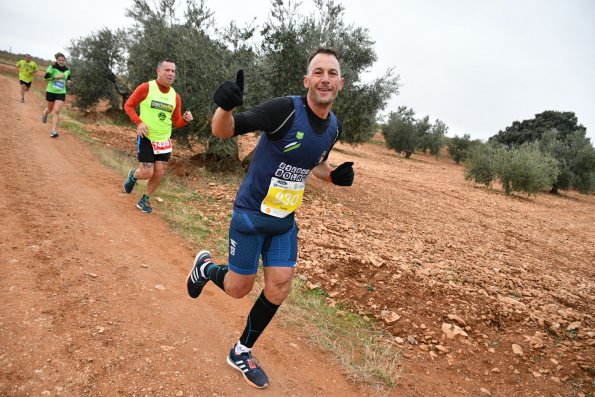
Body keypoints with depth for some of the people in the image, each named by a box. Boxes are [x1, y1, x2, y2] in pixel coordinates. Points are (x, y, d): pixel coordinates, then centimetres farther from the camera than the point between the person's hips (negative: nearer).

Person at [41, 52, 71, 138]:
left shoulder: (67, 70, 3)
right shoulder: (52, 67, -10)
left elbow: (68, 77, 22)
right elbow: (46, 77, -20)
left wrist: (68, 82, 1)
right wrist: (56, 77, -30)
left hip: (61, 93, 1)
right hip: (51, 91, -1)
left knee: (56, 111, -11)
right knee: (50, 109, 16)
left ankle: (53, 131, -10)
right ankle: (45, 112, 56)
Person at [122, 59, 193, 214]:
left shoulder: (175, 96, 1)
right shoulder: (146, 88, -11)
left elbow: (176, 122, 6)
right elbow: (128, 105, -4)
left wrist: (185, 119, -16)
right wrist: (139, 122, -19)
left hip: (164, 140, 4)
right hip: (146, 137, -4)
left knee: (159, 172, 4)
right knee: (147, 173, -8)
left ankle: (144, 200, 26)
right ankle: (133, 175, 30)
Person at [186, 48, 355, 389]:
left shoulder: (334, 127, -2)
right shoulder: (286, 110, -23)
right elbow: (223, 130, -23)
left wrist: (333, 175, -5)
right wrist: (225, 106, -46)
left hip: (285, 220, 6)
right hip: (251, 213, -5)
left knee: (279, 290, 5)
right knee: (239, 288, 6)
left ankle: (242, 352, 29)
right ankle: (206, 267, 41)